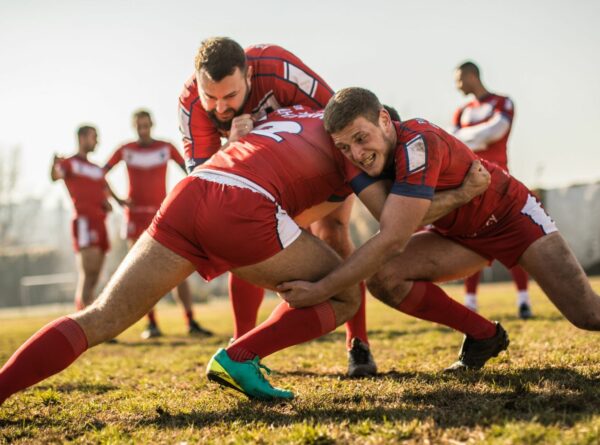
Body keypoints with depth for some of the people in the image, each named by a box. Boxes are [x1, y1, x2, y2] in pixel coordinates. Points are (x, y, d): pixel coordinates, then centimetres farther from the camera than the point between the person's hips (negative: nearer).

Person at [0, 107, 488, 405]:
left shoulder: (287, 112, 36)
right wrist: (463, 194, 27)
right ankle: (239, 358, -2)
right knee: (346, 295, 13)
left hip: (188, 191, 6)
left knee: (100, 319, 6)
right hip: (242, 209, -6)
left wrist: (332, 201, 41)